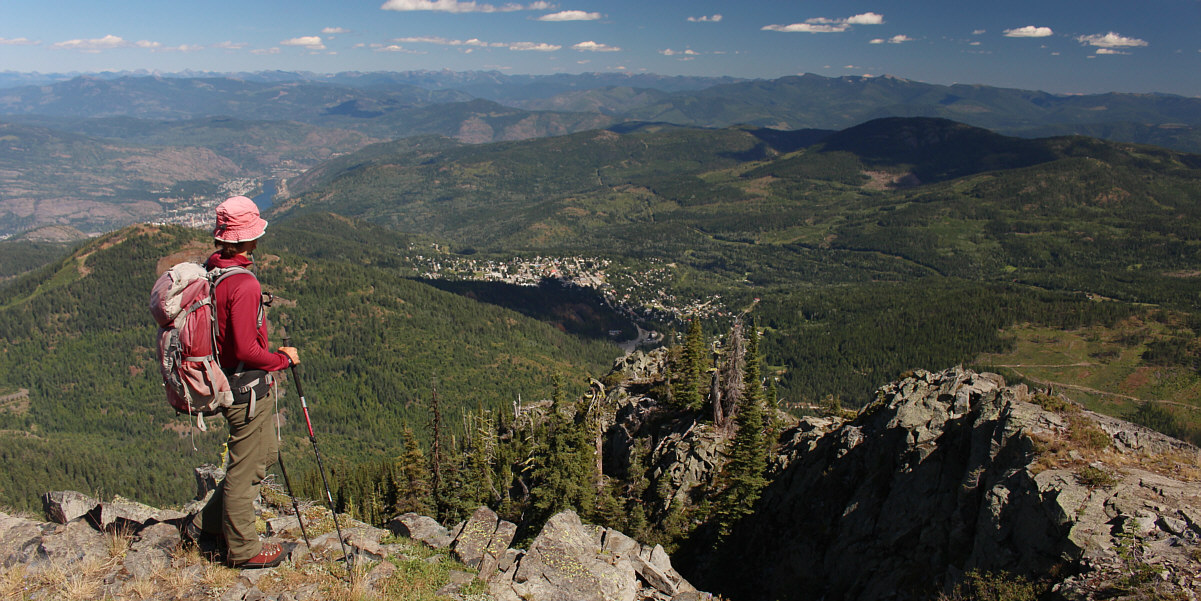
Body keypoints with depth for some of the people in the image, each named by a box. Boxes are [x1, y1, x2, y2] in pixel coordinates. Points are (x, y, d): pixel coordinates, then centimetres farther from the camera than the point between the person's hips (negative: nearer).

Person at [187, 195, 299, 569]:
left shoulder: (211, 270, 5)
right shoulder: (244, 285, -25)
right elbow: (246, 350, -27)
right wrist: (283, 358, -11)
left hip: (226, 380, 10)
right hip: (247, 388, -10)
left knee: (265, 453, 23)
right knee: (246, 467, 5)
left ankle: (208, 522, 34)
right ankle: (242, 549, 22)